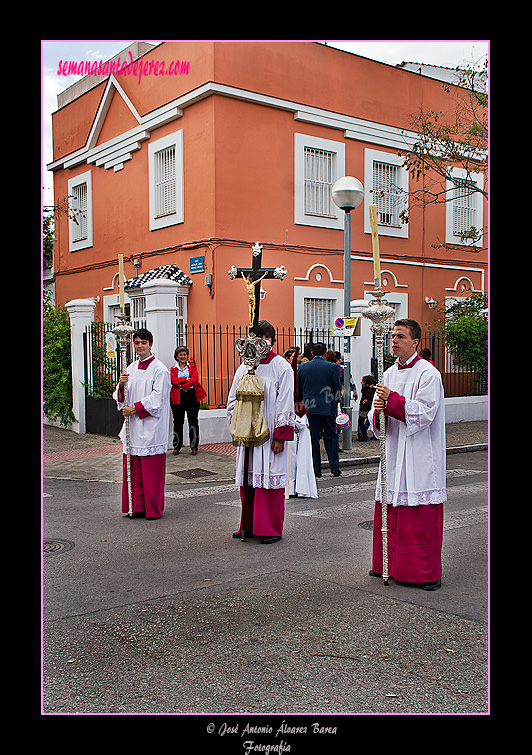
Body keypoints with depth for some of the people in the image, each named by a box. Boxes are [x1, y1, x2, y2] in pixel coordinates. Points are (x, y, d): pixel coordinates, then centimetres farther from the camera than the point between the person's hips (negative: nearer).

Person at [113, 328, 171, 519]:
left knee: (152, 471, -1)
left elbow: (157, 398, -12)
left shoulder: (159, 369, -6)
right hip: (133, 426, 6)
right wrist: (121, 385, -7)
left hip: (151, 428, -6)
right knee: (134, 469, 8)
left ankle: (154, 509, 9)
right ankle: (137, 507, 18)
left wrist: (136, 409, -13)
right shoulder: (131, 368, 14)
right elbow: (121, 398, 13)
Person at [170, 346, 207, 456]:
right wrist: (186, 379, -14)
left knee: (193, 421, -1)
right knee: (178, 422, 2)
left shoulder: (192, 366, 10)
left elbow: (195, 379, -5)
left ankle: (194, 446, 5)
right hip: (178, 397, 1)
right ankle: (177, 447, 11)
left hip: (192, 395, -1)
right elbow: (173, 380, -5)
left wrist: (182, 385, -13)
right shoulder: (173, 369, 13)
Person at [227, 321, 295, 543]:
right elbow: (233, 400, 17)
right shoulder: (244, 367, 11)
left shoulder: (281, 366, -5)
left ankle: (271, 529, 9)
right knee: (248, 478, 9)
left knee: (270, 479, -2)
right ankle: (249, 525, 21)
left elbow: (286, 404, -8)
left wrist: (280, 436, -13)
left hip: (271, 433, -5)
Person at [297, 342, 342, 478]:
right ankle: (334, 466, 5)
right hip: (328, 407, -1)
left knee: (313, 438, 5)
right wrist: (335, 402, 15)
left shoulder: (302, 367, 3)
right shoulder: (332, 367, -4)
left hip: (309, 407, 1)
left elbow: (298, 390, 9)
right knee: (331, 436, 9)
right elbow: (337, 388, 0)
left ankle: (316, 469, 6)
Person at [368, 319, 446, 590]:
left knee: (422, 517, -2)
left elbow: (423, 413, -17)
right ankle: (390, 565, 23)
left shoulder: (428, 373, -7)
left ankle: (428, 572, 7)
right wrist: (378, 409, -9)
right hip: (393, 454, 7)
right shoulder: (389, 374, 14)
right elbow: (377, 420, 13)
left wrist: (392, 399, -20)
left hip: (419, 456, -7)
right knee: (390, 514, 10)